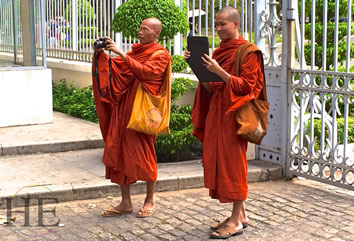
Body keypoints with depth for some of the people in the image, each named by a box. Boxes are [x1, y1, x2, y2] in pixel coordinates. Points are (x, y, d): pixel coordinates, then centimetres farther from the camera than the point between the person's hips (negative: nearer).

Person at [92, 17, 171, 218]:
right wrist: (101, 54, -5)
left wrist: (121, 54, -25)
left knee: (144, 154, 0)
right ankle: (126, 203, 12)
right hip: (124, 109, 7)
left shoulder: (160, 55, -4)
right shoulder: (136, 51, 17)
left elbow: (146, 71, -22)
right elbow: (115, 67, 11)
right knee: (120, 153, 4)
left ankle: (150, 201, 14)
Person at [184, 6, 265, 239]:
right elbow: (210, 86, 13)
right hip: (216, 112, 8)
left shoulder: (247, 52, -9)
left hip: (233, 113, -8)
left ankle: (236, 221, 3)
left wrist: (220, 72, -25)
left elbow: (246, 85, -16)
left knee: (233, 163, -5)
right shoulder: (219, 50, 14)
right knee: (220, 163, 9)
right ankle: (240, 214, 18)